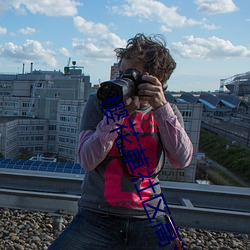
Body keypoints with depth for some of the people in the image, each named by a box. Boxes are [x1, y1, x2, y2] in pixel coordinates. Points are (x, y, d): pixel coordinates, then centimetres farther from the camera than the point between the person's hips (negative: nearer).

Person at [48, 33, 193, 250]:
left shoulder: (166, 111, 2)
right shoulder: (99, 103, -2)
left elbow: (182, 160, -11)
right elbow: (87, 161, -11)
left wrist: (161, 108, -19)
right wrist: (118, 113, -21)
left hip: (149, 219, 2)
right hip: (97, 217, -1)